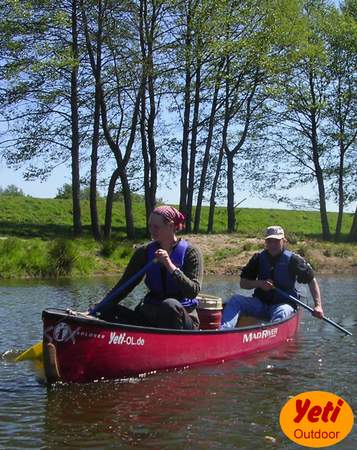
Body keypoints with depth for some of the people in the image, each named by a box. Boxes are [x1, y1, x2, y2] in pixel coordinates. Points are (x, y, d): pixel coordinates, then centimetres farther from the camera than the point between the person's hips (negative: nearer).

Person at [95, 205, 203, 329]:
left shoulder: (191, 252, -5)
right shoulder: (144, 252, 6)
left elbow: (193, 291, -17)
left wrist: (170, 266, -25)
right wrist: (100, 308, -9)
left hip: (184, 319, -4)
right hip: (151, 316, 4)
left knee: (170, 305, -38)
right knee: (108, 312, -16)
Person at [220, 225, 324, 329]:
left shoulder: (292, 259, -3)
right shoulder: (258, 258, 5)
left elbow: (312, 280, 2)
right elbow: (243, 283, 8)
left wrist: (318, 305, -8)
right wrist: (259, 283, -12)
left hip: (283, 304, -3)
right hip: (260, 303, 3)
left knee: (282, 312, -38)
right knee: (235, 300, -21)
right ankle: (223, 331, -44)